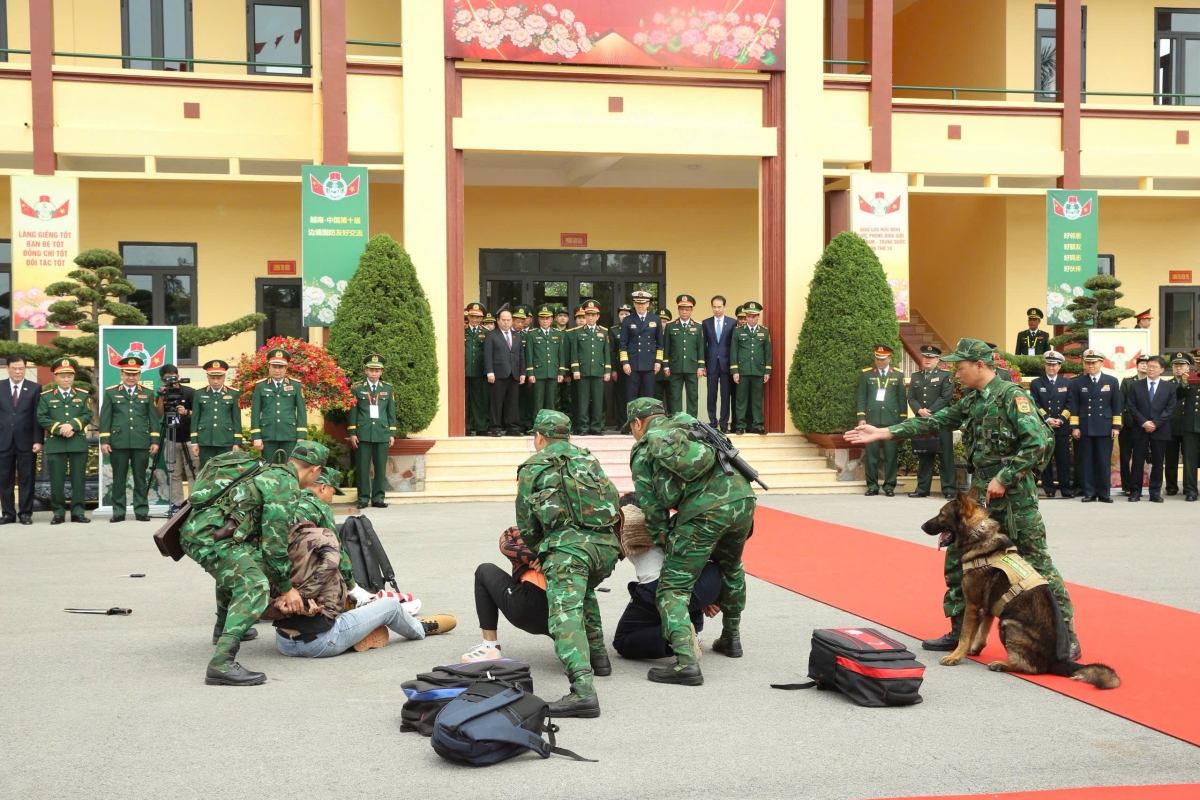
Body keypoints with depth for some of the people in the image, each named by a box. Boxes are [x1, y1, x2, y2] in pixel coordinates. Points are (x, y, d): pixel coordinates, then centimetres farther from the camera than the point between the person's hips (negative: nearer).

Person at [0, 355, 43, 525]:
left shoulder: (35, 388, 4)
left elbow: (38, 417, 0)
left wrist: (38, 440, -7)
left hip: (26, 442, -1)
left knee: (26, 479, 2)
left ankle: (25, 513, 9)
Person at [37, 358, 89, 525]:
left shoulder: (83, 395, 11)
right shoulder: (46, 396, 7)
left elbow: (87, 415, 1)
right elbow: (41, 418, -2)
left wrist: (72, 425, -16)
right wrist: (59, 429, -14)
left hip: (78, 442, 1)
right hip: (55, 443, -1)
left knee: (78, 478, 2)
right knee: (57, 480, 0)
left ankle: (78, 512, 6)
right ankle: (58, 513, 6)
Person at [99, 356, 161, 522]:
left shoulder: (147, 394, 11)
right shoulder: (111, 393, 7)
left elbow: (153, 419, 8)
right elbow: (105, 418, 4)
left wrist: (155, 441, 1)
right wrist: (104, 441, -3)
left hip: (141, 443, 1)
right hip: (118, 442, -1)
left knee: (140, 478, 3)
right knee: (119, 478, 3)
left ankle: (141, 511, 8)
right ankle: (118, 511, 8)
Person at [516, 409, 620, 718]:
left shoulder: (532, 467, 14)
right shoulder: (589, 458, 27)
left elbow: (526, 526, 15)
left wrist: (537, 552, 35)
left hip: (568, 544, -6)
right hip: (607, 544, 6)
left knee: (566, 613, -17)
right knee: (584, 592, 35)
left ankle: (582, 690, -36)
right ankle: (597, 655, 33)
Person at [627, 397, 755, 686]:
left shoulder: (642, 452, 16)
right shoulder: (690, 423, 28)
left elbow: (651, 506, 11)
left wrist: (666, 542, 22)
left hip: (703, 511, -5)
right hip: (741, 496, 5)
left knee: (673, 588, 1)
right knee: (731, 567, 31)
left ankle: (686, 662, -14)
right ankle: (731, 638, 41)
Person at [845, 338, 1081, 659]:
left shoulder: (1012, 396, -13)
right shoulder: (971, 400, 13)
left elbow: (1038, 442, -21)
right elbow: (935, 422, 15)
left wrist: (1004, 479, -19)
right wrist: (882, 433, 11)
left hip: (1013, 492, -9)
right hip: (979, 491, 9)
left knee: (1035, 561, -5)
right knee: (958, 554, 11)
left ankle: (1067, 635, 3)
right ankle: (959, 630, 22)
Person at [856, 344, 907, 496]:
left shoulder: (898, 375, 9)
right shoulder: (866, 374, 8)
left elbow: (902, 399, 9)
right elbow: (862, 397, 6)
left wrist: (903, 420, 4)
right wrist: (861, 417, -2)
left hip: (892, 420, 0)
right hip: (871, 419, 0)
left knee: (890, 454, 0)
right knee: (871, 453, -1)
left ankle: (889, 485, 7)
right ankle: (872, 486, 5)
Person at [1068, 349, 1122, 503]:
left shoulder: (1112, 381, 6)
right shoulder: (1078, 383, 5)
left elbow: (1116, 406, 5)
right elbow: (1073, 406, 3)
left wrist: (1116, 426, -1)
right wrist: (1075, 427, -3)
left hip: (1105, 428, 0)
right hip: (1085, 428, 0)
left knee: (1104, 462, 2)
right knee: (1087, 462, 2)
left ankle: (1104, 493, 8)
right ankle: (1089, 493, 7)